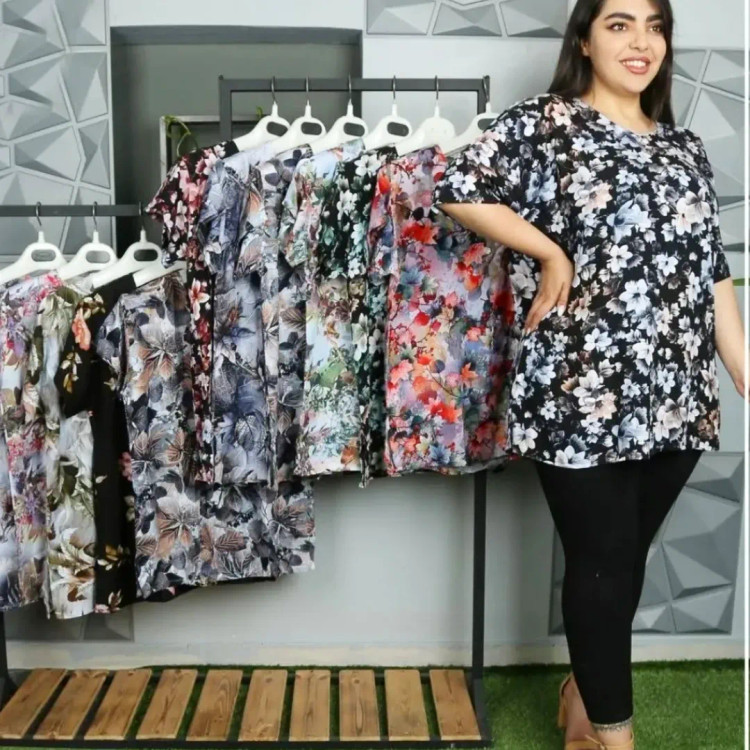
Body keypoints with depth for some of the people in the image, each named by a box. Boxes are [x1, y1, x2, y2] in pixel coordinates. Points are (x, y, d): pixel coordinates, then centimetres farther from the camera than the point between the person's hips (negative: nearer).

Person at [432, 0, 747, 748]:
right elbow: (457, 189, -10)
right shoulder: (544, 123, -1)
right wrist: (551, 253, -9)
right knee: (602, 561, 3)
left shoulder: (685, 148, 14)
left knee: (625, 558, 16)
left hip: (674, 399, 6)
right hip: (580, 395, -5)